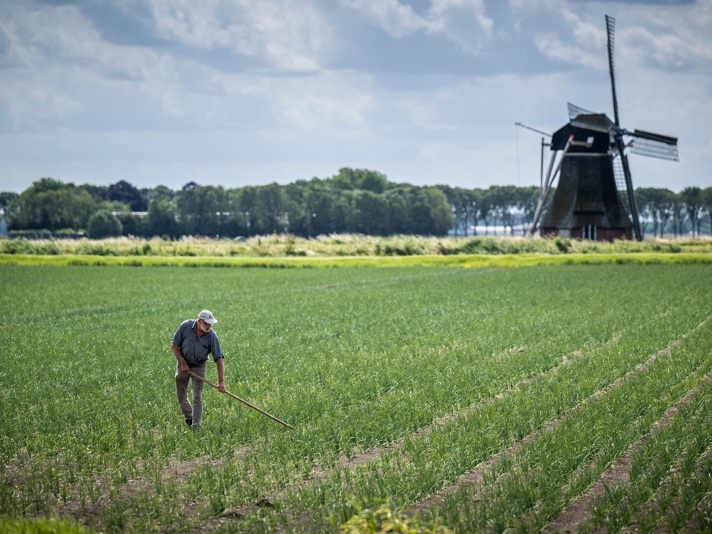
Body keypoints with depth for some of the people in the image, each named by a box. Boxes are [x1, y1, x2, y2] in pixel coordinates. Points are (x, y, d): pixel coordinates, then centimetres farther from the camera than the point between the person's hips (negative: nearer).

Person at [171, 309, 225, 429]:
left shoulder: (211, 335, -18)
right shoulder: (185, 326, -18)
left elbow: (219, 358, -18)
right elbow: (174, 345, -8)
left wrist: (221, 381, -25)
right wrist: (183, 363, -13)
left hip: (199, 366, -1)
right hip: (183, 364, 1)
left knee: (197, 397, -9)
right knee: (181, 396, 9)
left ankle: (196, 425, -7)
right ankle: (189, 418, 31)